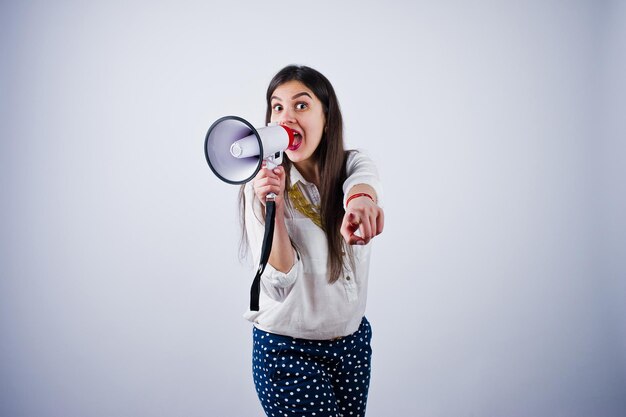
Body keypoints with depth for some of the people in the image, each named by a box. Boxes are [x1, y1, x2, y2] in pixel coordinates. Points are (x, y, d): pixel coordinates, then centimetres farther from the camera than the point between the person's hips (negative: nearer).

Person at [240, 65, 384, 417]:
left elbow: (364, 178, -30)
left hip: (353, 340, 4)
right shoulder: (263, 184, -12)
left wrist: (361, 197, -53)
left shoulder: (353, 163, -3)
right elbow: (280, 286, -20)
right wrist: (273, 207, -33)